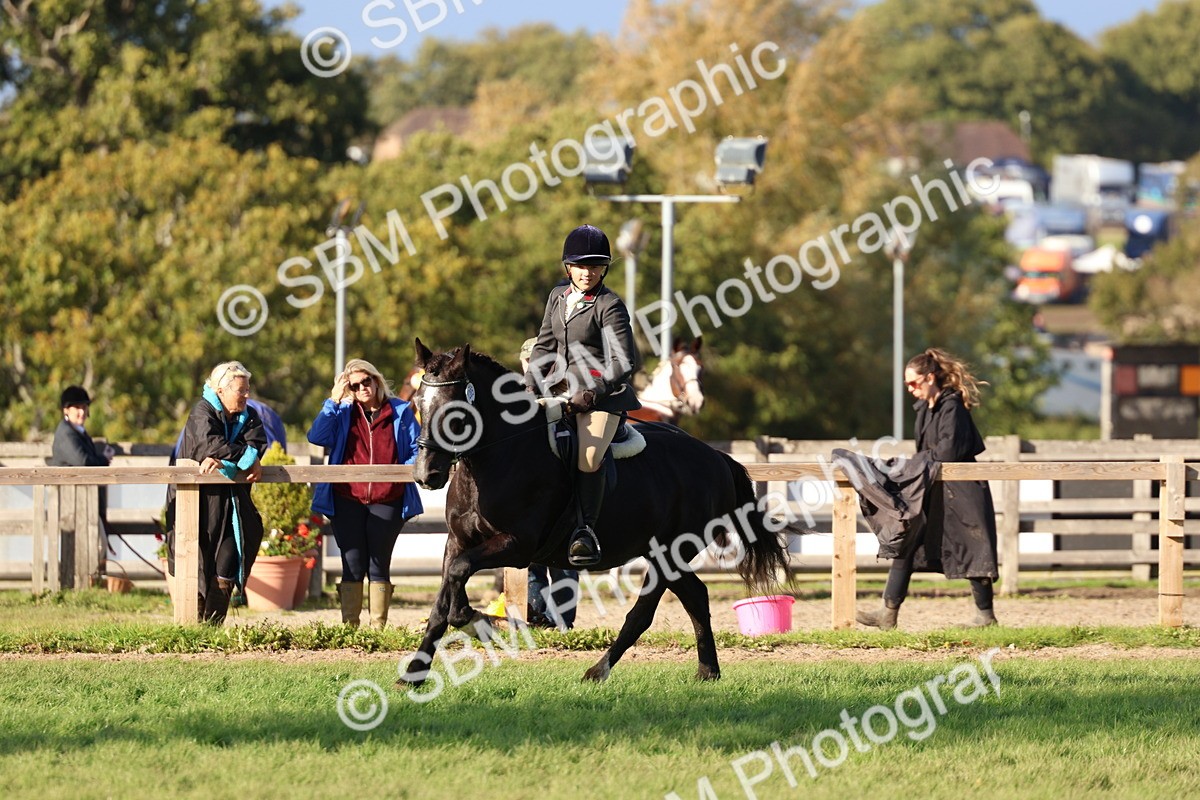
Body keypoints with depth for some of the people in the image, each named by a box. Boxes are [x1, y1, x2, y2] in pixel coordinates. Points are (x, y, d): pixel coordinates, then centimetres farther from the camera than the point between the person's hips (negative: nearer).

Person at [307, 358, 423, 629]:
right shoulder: (343, 413, 7)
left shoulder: (400, 411, 6)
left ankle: (378, 626, 6)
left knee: (379, 565, 4)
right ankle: (349, 627, 3)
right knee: (353, 566, 1)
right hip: (347, 500, 0)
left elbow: (417, 451, 10)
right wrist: (333, 402, -11)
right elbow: (316, 437, -9)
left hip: (387, 501, 0)